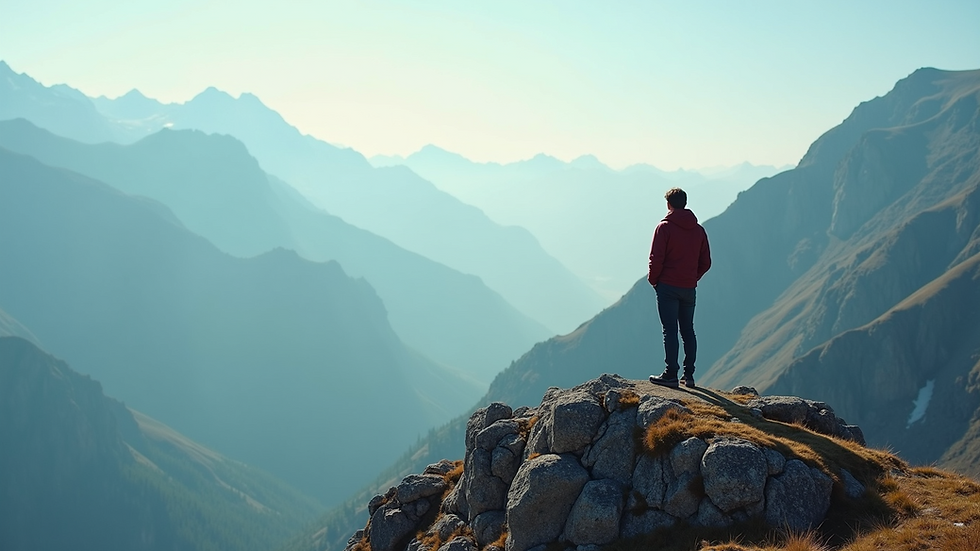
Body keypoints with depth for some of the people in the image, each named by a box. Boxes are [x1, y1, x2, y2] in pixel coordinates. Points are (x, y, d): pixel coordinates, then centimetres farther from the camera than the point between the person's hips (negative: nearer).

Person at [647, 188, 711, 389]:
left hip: (667, 287, -5)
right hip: (689, 288, 5)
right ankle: (689, 375, 13)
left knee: (670, 331, -4)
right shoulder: (698, 230, 8)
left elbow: (656, 258, -13)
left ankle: (671, 374, -6)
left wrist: (653, 279, 2)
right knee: (688, 331, 12)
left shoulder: (665, 227, -8)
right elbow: (705, 262, 10)